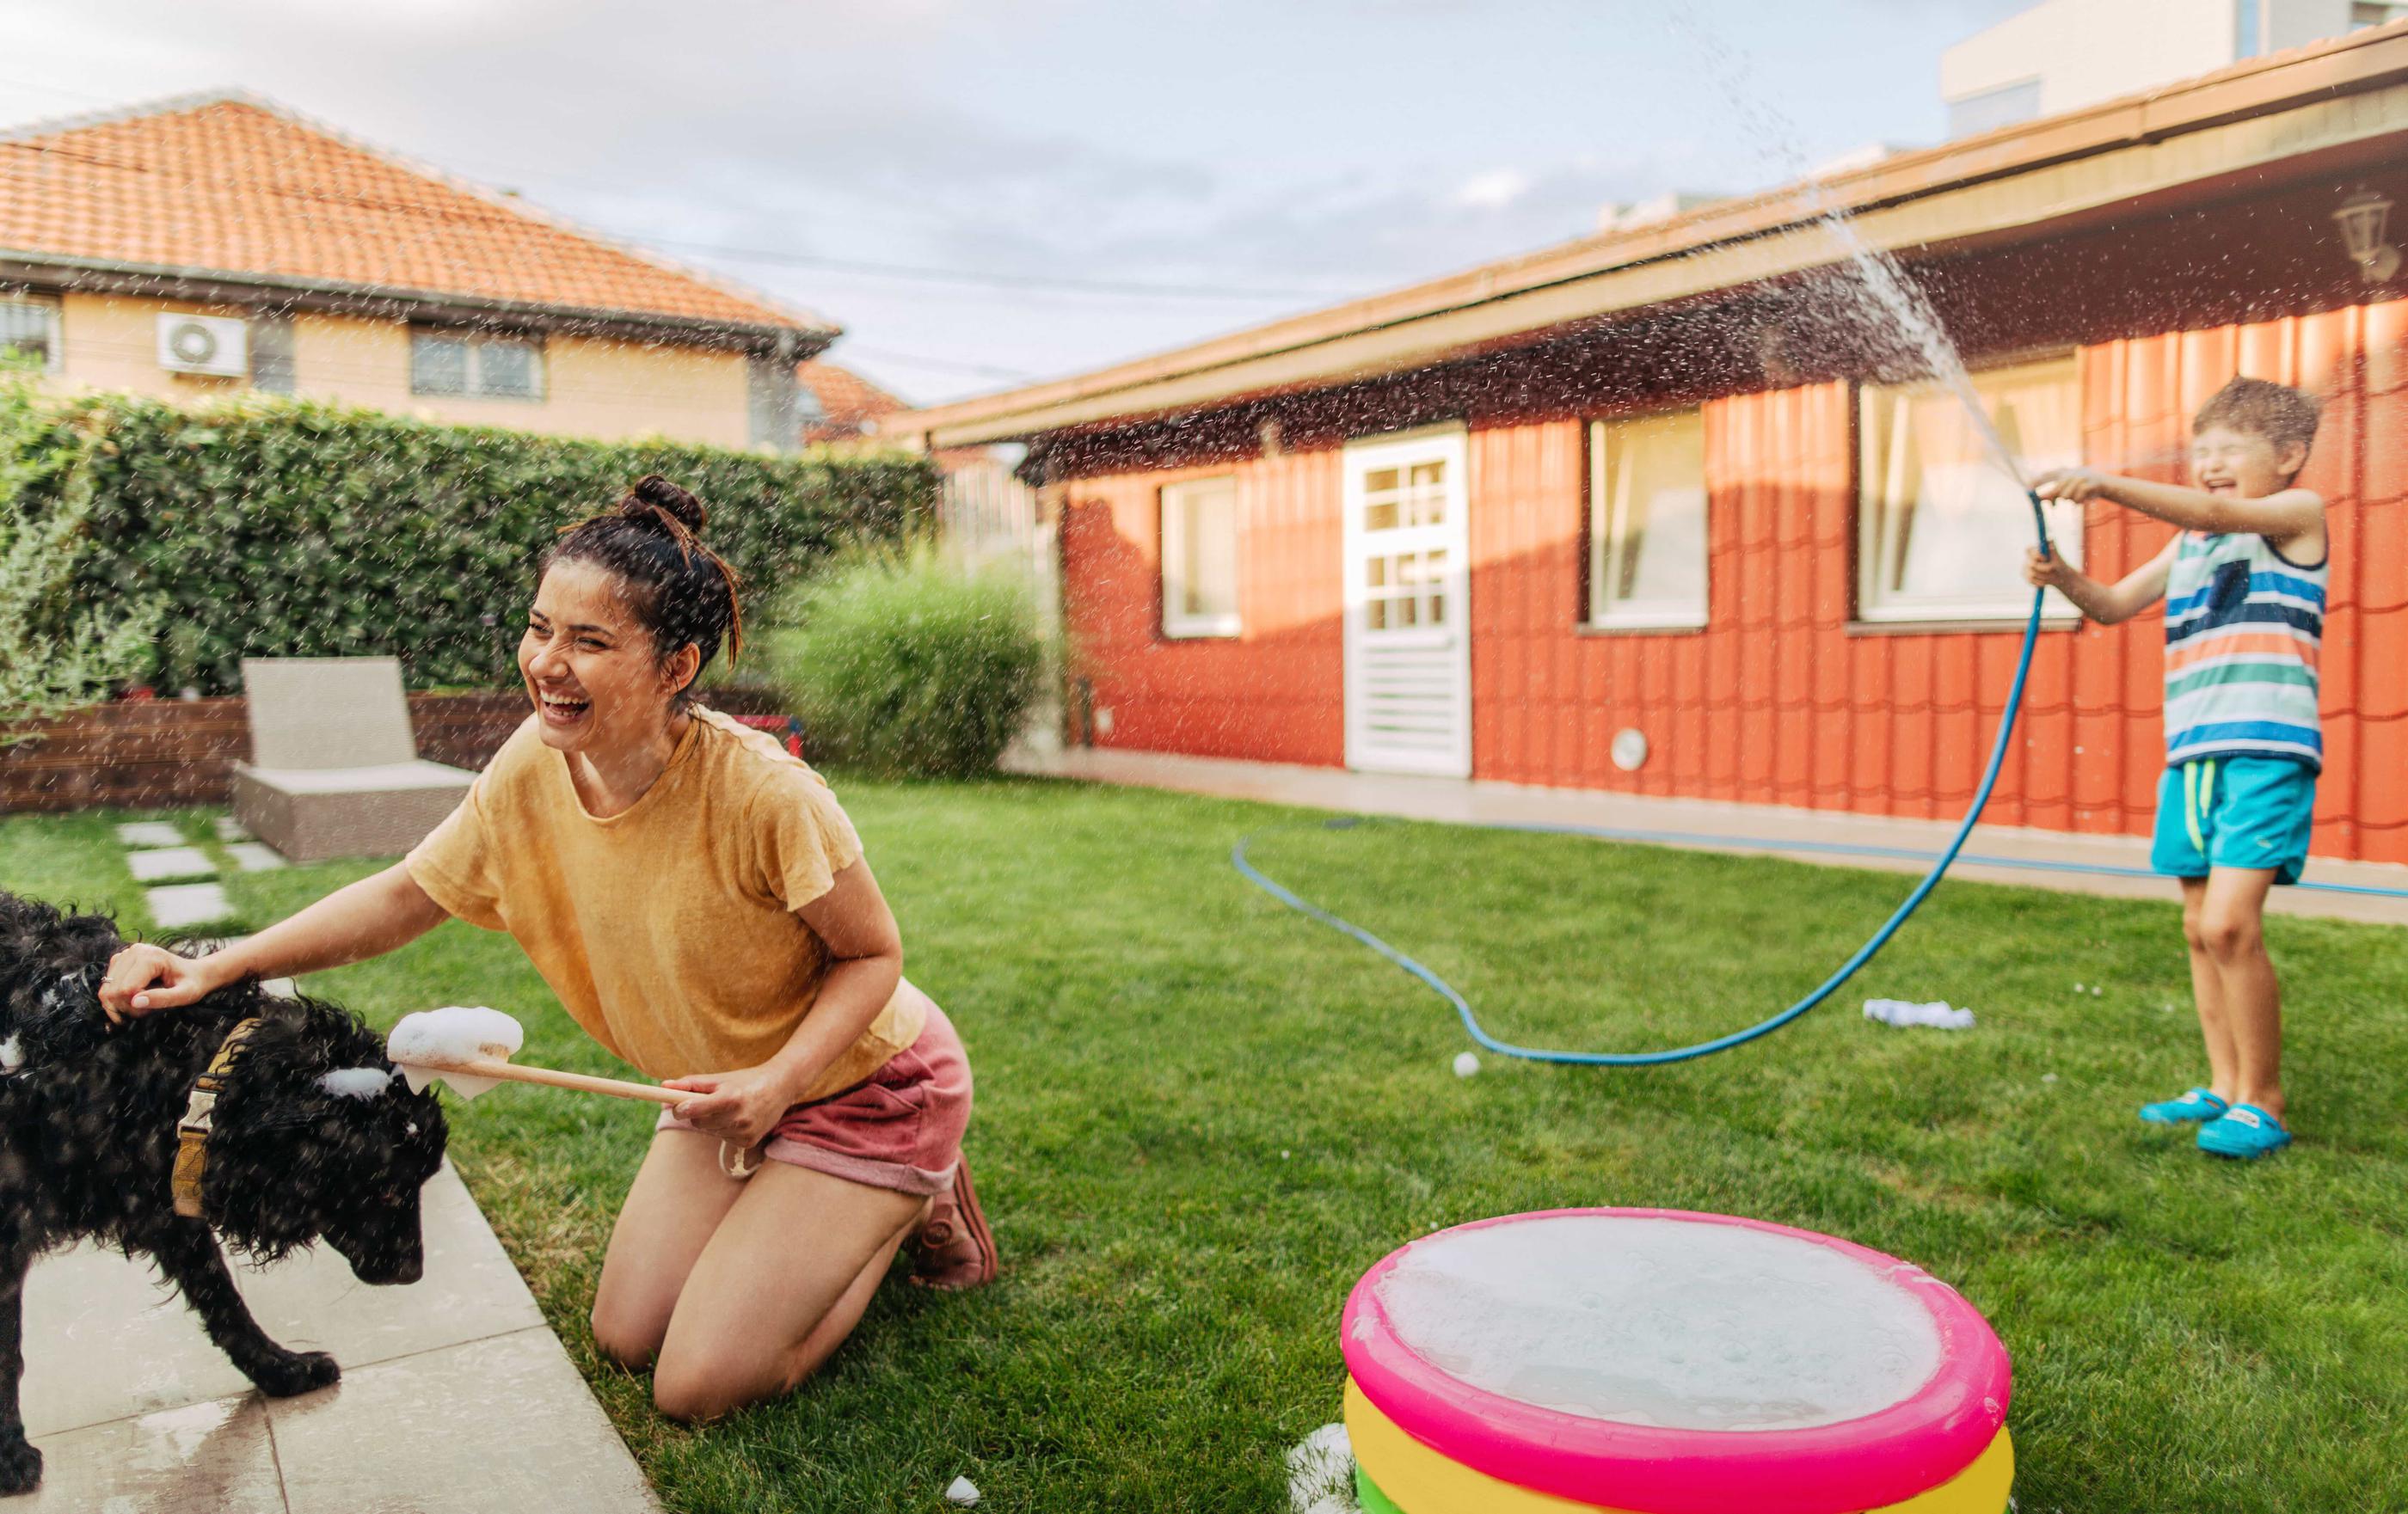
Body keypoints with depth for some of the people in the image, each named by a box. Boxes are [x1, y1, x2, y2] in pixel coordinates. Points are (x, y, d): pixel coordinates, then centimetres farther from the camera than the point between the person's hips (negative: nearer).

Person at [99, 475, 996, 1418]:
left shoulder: (762, 793, -33)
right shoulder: (532, 769, -14)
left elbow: (873, 954, -20)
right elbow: (406, 895, 0)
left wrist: (781, 1078, -34)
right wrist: (216, 970, -10)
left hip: (862, 1081, -6)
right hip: (732, 1090, 7)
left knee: (700, 1389, -8)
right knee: (625, 1338, 10)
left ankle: (919, 1203, 12)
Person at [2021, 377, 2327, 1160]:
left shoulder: (2299, 514, 1)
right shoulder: (2187, 541, 21)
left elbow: (2214, 513, -18)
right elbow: (2115, 604, 19)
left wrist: (2107, 485, -29)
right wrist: (2061, 576, -2)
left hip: (2267, 750, -7)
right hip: (2192, 752, 7)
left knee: (2230, 924, -16)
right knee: (2201, 928, 10)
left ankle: (2263, 1102, -2)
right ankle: (2225, 1086, 21)